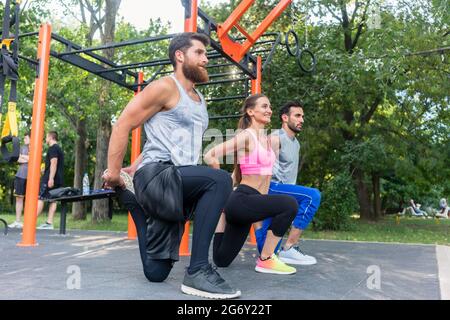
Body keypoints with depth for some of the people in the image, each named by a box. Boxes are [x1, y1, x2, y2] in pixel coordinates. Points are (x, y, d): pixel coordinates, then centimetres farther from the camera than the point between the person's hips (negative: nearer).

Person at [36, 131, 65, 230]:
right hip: (58, 180, 9)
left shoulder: (52, 148, -7)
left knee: (40, 198, -7)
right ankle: (49, 223, 2)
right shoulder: (59, 149, 22)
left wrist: (51, 178, -23)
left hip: (49, 178, -9)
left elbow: (53, 163, -18)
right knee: (52, 200, 4)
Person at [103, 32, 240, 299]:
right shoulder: (165, 87, -3)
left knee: (156, 273, 7)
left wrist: (133, 168, 25)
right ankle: (198, 271, -28)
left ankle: (136, 202, 30)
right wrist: (114, 174, -6)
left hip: (180, 180, 8)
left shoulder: (200, 100, 21)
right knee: (220, 180, -35)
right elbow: (122, 127, -5)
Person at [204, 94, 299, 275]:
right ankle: (265, 260, -14)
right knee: (289, 204, -29)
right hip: (241, 201, -8)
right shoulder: (246, 136, -10)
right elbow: (210, 156, -16)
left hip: (248, 202, 8)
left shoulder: (266, 139, 14)